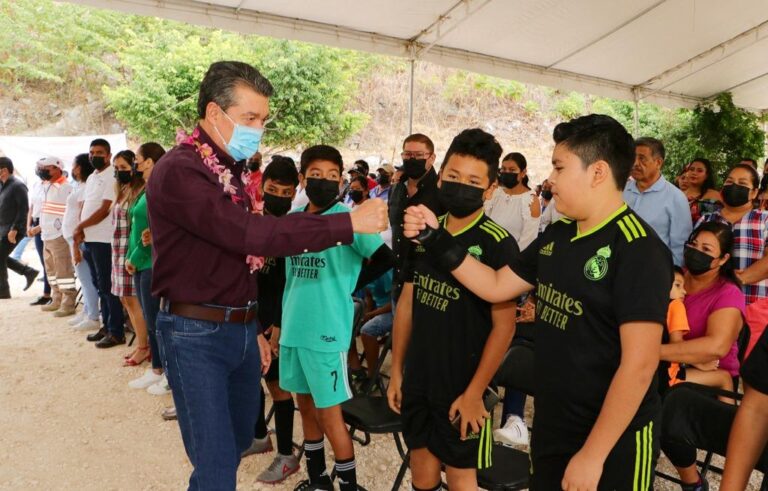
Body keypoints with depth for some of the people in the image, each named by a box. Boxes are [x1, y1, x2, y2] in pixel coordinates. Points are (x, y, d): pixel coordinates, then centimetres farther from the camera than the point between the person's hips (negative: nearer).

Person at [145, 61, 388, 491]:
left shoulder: (231, 170, 11)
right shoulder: (179, 171, -18)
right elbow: (253, 234, -32)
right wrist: (348, 223, -31)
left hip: (241, 329, 9)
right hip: (196, 333, -8)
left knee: (240, 438, 21)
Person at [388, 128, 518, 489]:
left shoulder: (498, 244, -15)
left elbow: (504, 325, -14)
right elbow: (407, 303, 8)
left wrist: (473, 393, -14)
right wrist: (396, 371, 9)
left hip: (461, 388, -5)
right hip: (417, 380, 5)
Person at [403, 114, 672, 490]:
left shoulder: (638, 250, -20)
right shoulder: (556, 236, 4)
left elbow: (639, 363, -23)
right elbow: (496, 287, 9)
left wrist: (592, 455, -21)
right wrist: (435, 239, 1)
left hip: (613, 444, -7)